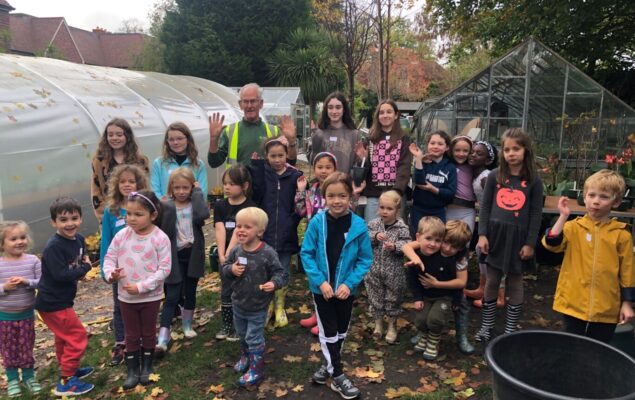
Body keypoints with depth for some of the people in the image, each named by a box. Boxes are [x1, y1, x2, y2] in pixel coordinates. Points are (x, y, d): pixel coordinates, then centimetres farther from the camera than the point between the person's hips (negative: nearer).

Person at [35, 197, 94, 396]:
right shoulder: (53, 247, -26)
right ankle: (66, 382, 8)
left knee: (65, 335, 24)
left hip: (61, 300, 9)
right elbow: (61, 275, -29)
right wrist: (85, 268, -17)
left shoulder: (78, 239, -1)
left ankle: (70, 370, 44)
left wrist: (84, 265, -9)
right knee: (77, 336, -4)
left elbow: (82, 260, 14)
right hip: (52, 303, -9)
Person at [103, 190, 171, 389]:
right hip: (126, 296, 2)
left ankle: (146, 368, 36)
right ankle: (133, 371, 30)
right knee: (131, 335, 16)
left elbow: (164, 268, -16)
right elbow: (109, 258, 2)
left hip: (150, 296, -2)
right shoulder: (121, 235, -7)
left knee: (148, 333, 16)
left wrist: (142, 286, -21)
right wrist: (110, 274, -19)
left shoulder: (160, 238, -16)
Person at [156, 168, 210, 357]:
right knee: (172, 297, -5)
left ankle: (187, 325, 37)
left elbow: (203, 215, -23)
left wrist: (197, 192, -16)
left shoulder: (195, 203, 0)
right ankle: (163, 339, -3)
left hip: (192, 254, 2)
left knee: (190, 293, 16)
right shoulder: (166, 207, -5)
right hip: (174, 256, -2)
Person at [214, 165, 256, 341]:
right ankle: (226, 325, 25)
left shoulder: (250, 207, -8)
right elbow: (220, 231, -7)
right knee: (226, 291, 11)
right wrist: (222, 255, -17)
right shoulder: (220, 206, 4)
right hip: (225, 256, 4)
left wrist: (230, 254, -24)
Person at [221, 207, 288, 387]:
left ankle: (256, 370, 25)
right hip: (238, 304, 5)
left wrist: (274, 283, -35)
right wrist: (231, 269, -17)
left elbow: (281, 272, -16)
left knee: (254, 338, 7)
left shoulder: (268, 253, -23)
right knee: (242, 335, 26)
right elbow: (225, 267, 5)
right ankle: (245, 357, 51)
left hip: (257, 307, -5)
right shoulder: (235, 251, -9)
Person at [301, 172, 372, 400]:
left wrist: (349, 283, -17)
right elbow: (306, 254, -9)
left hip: (346, 289, 2)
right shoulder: (317, 222, -16)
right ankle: (337, 376, 23)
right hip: (321, 287, -1)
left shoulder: (359, 226, -15)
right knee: (329, 332, 8)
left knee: (341, 331, 19)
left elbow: (365, 259, -8)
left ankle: (329, 364, 43)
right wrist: (320, 281, -17)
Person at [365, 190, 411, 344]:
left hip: (394, 272, -2)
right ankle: (378, 325, 34)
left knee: (392, 299, 13)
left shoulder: (402, 228, -11)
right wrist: (374, 236, -22)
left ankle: (392, 327, 33)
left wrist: (395, 246, -32)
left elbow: (406, 246, -16)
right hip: (374, 269, 2)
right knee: (375, 298, 14)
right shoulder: (374, 224, -3)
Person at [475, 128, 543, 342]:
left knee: (514, 284, 10)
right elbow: (485, 207, 3)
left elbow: (536, 214, -2)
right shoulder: (494, 176, 2)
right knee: (491, 282, 10)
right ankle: (487, 325, 24)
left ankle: (510, 329, 23)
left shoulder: (533, 180, -2)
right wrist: (482, 234, -4)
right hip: (495, 234, 1)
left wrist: (530, 243, -6)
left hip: (518, 237, -1)